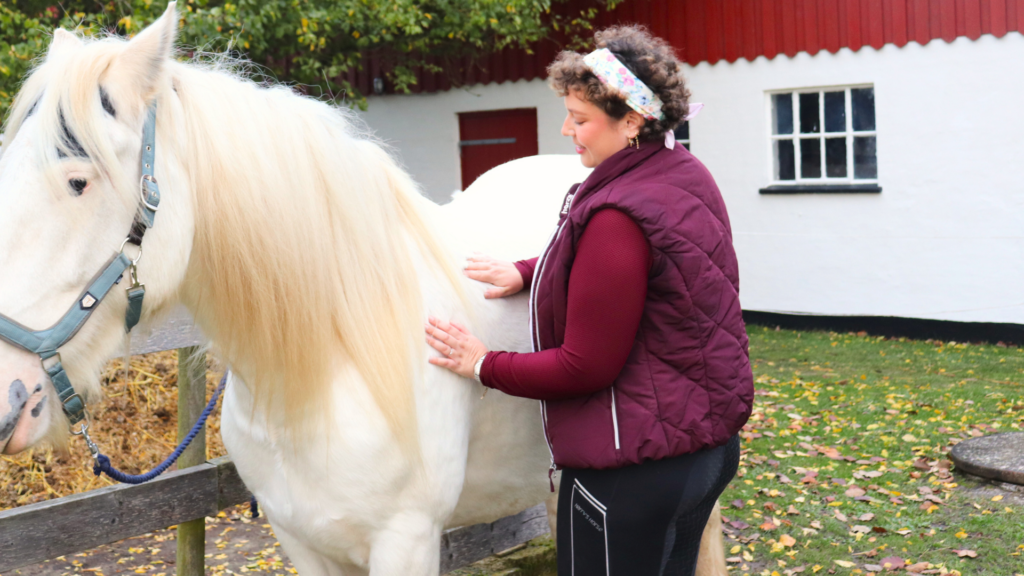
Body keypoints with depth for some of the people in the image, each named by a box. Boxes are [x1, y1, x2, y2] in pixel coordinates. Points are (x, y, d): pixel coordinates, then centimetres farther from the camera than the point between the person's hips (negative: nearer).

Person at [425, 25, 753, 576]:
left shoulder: (618, 218, -25)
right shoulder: (688, 177, 4)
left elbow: (583, 368, -23)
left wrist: (484, 365, -10)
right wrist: (528, 272, 8)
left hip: (633, 466, -10)